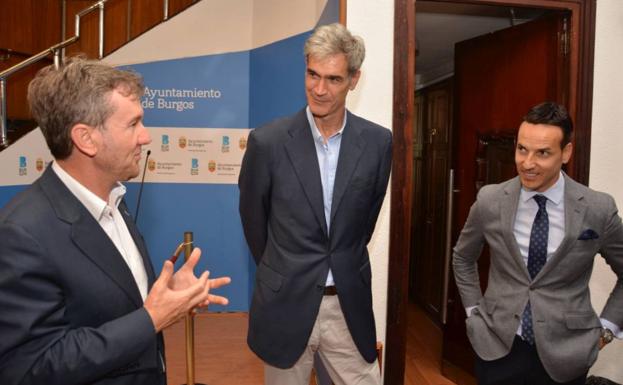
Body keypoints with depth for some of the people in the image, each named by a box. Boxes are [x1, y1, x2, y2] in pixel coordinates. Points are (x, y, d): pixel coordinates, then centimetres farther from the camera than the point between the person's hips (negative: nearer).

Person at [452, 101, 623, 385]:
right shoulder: (489, 200, -8)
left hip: (565, 354, 0)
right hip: (497, 347, 1)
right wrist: (474, 311, 4)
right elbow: (463, 258, 8)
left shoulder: (599, 209, -10)